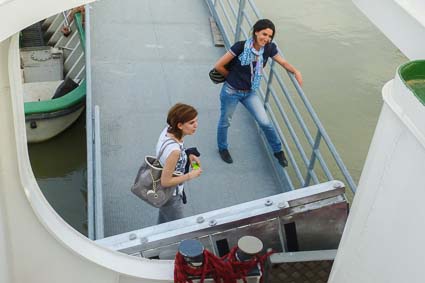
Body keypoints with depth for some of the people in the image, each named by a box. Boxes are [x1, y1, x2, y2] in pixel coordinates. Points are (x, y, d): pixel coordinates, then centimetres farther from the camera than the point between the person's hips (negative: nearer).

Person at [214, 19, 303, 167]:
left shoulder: (269, 48, -11)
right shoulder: (241, 46, -25)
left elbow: (283, 62, 3)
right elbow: (218, 66, -18)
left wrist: (296, 72, -16)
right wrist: (232, 76, -1)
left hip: (249, 92, 3)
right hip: (231, 92, -3)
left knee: (265, 122, 0)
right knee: (225, 121, 16)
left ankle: (278, 150, 22)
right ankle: (222, 148, 44)